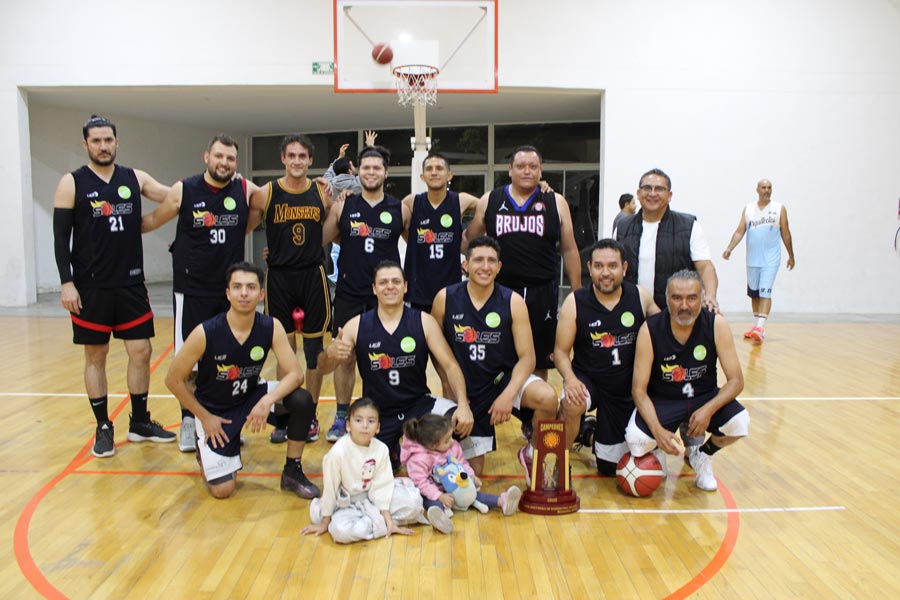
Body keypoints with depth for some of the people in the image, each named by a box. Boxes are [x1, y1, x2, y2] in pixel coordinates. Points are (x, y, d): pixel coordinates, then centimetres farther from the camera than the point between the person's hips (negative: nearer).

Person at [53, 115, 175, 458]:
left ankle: (140, 423, 20)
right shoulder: (72, 184, -2)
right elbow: (61, 238, -4)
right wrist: (67, 282, -11)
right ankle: (103, 428, 18)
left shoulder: (135, 179, 7)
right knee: (95, 356, 6)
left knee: (141, 352, 5)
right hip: (91, 287, -3)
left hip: (131, 284, 3)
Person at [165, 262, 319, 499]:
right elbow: (173, 380, -14)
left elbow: (295, 374, -19)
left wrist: (267, 401, -35)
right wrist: (204, 417, -11)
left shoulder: (271, 328, -17)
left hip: (251, 397, 3)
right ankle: (205, 448, 25)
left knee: (302, 401, -24)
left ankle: (292, 471, -2)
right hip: (214, 409, -3)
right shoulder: (206, 333, -25)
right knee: (222, 489, -9)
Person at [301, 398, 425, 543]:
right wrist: (325, 523, -5)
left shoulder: (381, 449, -12)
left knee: (413, 501, -16)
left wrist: (388, 518, -12)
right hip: (347, 504, -3)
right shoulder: (338, 452, -22)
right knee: (340, 530, -35)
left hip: (373, 498, 3)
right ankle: (382, 523, -13)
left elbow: (381, 486, -8)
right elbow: (329, 488, -13)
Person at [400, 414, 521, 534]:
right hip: (432, 492, -6)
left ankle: (501, 501, -25)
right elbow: (421, 482, -26)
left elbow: (462, 463, 8)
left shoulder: (453, 447, -4)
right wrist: (440, 496, -34)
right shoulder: (419, 459, -25)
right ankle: (439, 513, -70)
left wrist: (471, 476, -10)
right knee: (432, 502, -37)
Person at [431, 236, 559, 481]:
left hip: (504, 378, 0)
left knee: (547, 398, -32)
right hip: (468, 391, 1)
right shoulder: (445, 298, -9)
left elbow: (527, 357, -11)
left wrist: (508, 395, -25)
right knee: (472, 470, 4)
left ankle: (532, 453, -2)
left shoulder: (513, 302, -11)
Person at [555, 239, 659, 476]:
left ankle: (592, 435, 46)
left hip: (627, 390, 3)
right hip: (587, 379, -2)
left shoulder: (641, 297, -8)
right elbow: (561, 350, -10)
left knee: (609, 467, 11)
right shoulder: (575, 302, -14)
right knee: (572, 403, -39)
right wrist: (569, 378, -29)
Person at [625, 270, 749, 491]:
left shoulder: (717, 325, -15)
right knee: (635, 439, -29)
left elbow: (736, 380, -13)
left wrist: (709, 409, -31)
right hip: (661, 401, -2)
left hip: (705, 397, 2)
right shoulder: (650, 330, -19)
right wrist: (658, 430, -32)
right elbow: (639, 389, -18)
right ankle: (658, 449, 12)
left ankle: (702, 455, 7)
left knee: (740, 424, -27)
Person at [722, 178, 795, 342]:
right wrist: (729, 248, -13)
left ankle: (761, 328, -22)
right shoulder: (748, 209, 7)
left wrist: (791, 255, 10)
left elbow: (785, 233, 6)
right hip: (752, 259, 3)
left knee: (765, 292, -15)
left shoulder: (779, 208, 2)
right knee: (753, 293, 11)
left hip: (770, 259, -3)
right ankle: (757, 325, 24)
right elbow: (739, 231, 2)